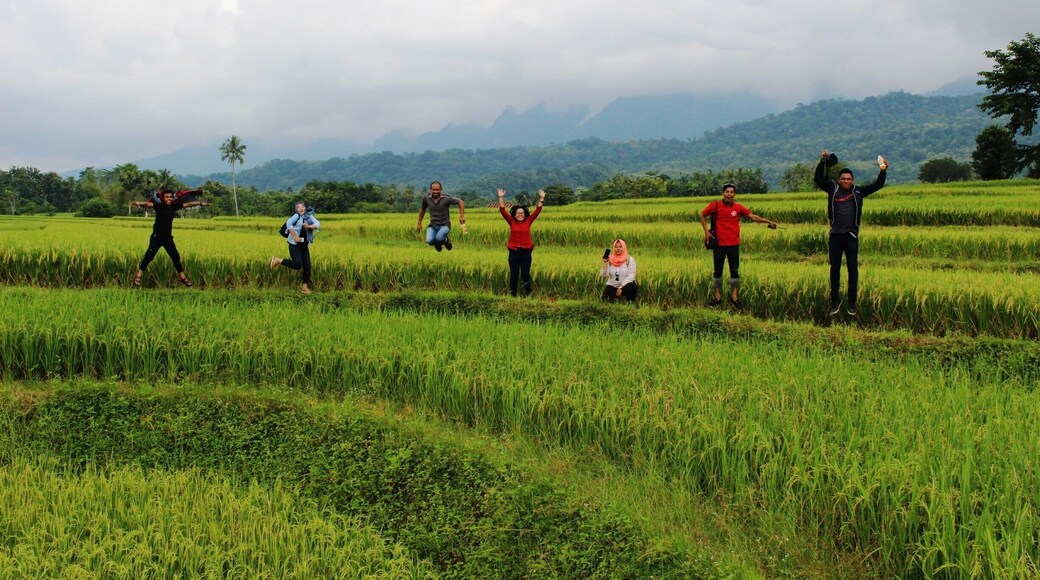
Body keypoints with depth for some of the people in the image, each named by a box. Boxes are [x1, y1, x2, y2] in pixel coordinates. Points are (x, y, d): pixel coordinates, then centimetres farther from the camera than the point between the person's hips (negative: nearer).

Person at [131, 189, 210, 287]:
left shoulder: (174, 206, 2)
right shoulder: (159, 206, -11)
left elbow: (187, 204, 5)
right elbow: (148, 204, -29)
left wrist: (200, 203, 0)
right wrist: (138, 203, -48)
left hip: (168, 237, 5)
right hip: (157, 236, -5)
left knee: (175, 256, 12)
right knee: (149, 256, -9)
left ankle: (181, 276, 28)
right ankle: (138, 275, 0)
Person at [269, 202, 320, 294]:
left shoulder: (309, 216, 5)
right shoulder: (296, 216, -7)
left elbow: (318, 224, -8)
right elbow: (288, 223, -25)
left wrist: (309, 226, -27)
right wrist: (294, 236, -26)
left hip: (304, 245, 5)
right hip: (294, 244, -5)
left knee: (307, 265, 1)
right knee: (297, 265, -16)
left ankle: (304, 285, 19)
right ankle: (278, 260, 3)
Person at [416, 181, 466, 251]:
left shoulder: (446, 198, -14)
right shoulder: (426, 198, -4)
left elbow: (460, 202, -4)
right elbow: (422, 209, 14)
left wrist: (462, 216, -14)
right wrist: (419, 223, 17)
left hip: (444, 225, -3)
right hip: (433, 226, 3)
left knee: (439, 238, -34)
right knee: (429, 241, -26)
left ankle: (445, 240, 5)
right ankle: (437, 243, 12)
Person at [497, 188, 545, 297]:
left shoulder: (528, 221, 2)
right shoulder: (511, 222, 1)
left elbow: (537, 211, -1)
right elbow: (502, 211, -5)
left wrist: (541, 198, -6)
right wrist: (501, 198, -11)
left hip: (526, 252, 0)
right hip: (514, 252, 0)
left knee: (525, 274, 3)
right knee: (514, 274, 7)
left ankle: (526, 294, 12)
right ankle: (512, 294, 17)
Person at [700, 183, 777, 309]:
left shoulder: (738, 207, -2)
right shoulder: (715, 205, -6)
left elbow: (752, 216, -1)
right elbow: (702, 215, 7)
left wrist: (768, 222, -9)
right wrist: (706, 231, -1)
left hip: (733, 245, 1)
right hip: (719, 244, -1)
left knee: (735, 271, 4)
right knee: (718, 271, 9)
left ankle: (734, 297, 15)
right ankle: (718, 297, 20)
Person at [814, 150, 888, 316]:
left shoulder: (858, 191, 6)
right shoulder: (833, 188, 5)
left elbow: (877, 185, 5)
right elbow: (818, 179, -2)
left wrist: (883, 172, -9)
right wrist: (822, 162, -13)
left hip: (851, 236, 0)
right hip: (835, 236, 0)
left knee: (853, 269, 2)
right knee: (835, 269, 7)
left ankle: (852, 302, 10)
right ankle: (835, 300, 18)